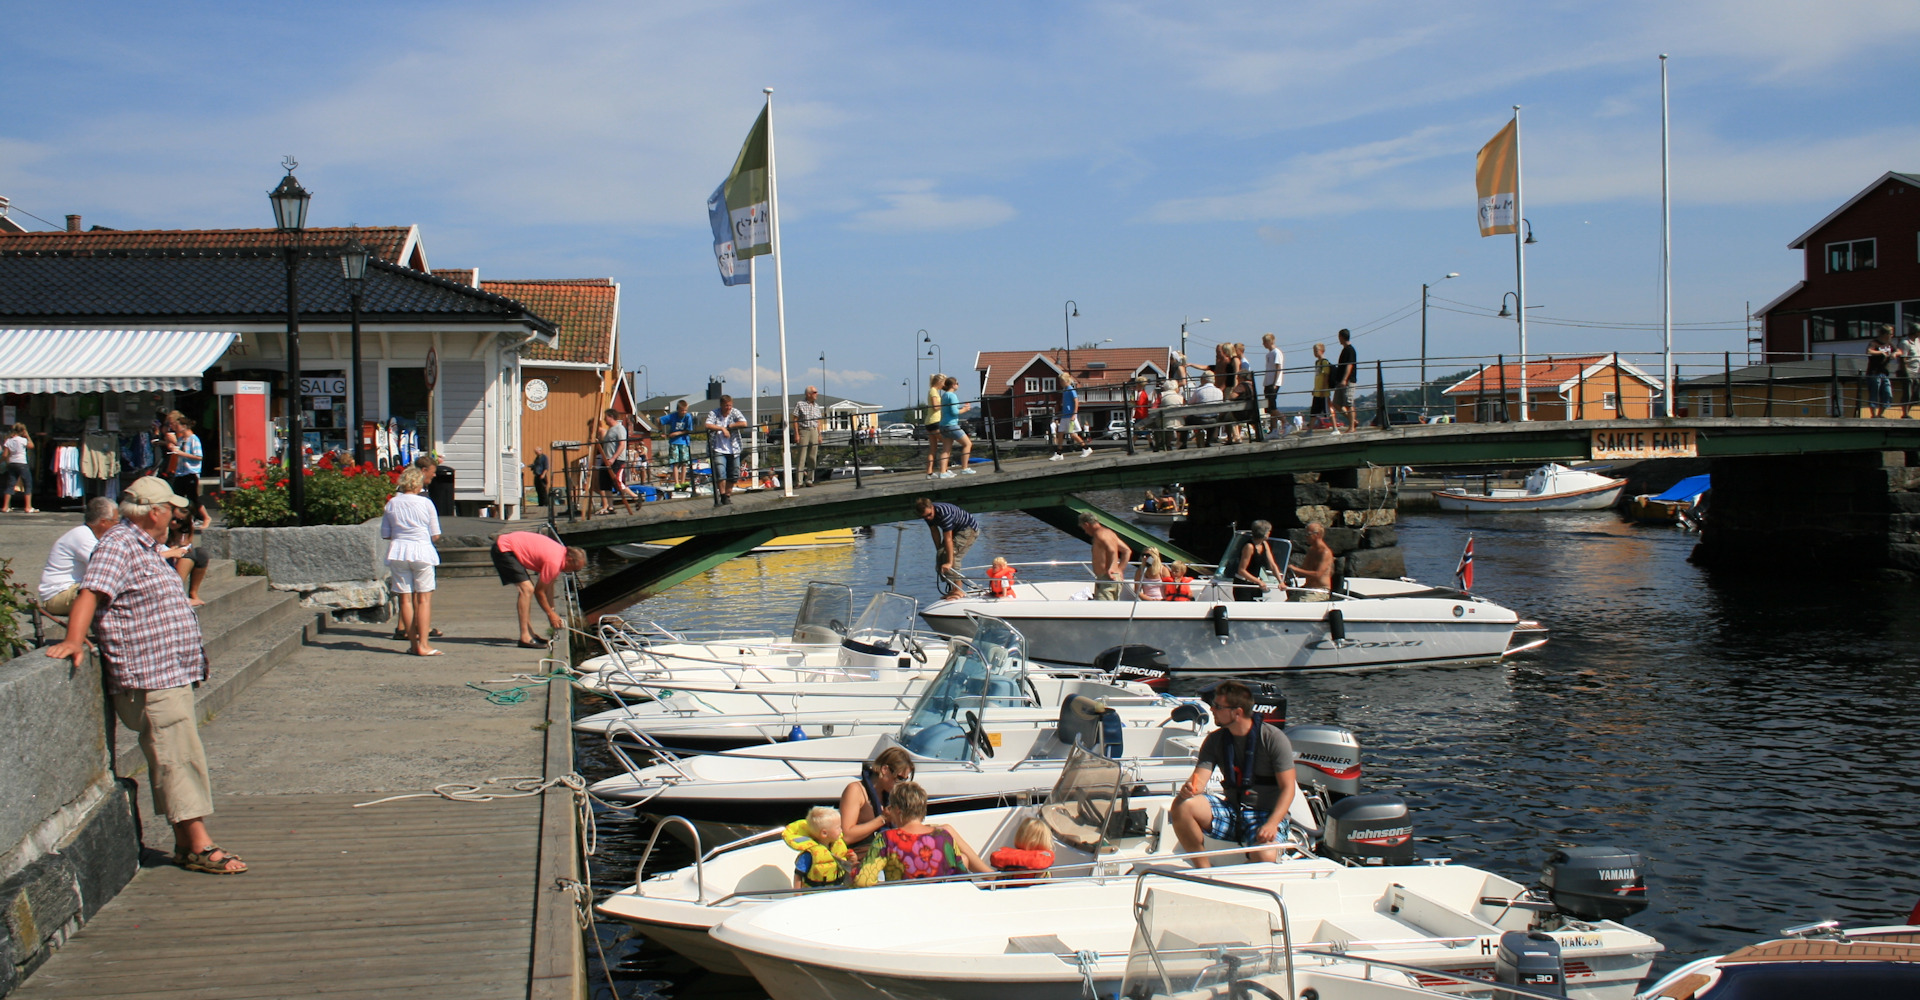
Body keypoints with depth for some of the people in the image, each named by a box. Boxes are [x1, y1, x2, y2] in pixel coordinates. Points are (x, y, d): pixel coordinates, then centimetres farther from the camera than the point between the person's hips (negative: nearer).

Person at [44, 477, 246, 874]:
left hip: (173, 675, 10)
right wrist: (74, 640, -35)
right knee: (178, 759, -10)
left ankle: (185, 842, 16)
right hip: (149, 680, -10)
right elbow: (90, 592, -24)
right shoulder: (117, 545, -12)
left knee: (182, 757, 11)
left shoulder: (146, 548, 19)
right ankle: (199, 845, -9)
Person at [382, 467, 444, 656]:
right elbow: (435, 535, -2)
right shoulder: (426, 503, -4)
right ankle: (423, 645, -4)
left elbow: (385, 534, 6)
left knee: (405, 598, 7)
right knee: (424, 598, 1)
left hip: (397, 552, 3)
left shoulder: (392, 503, 3)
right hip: (421, 551, -3)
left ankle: (414, 642, 9)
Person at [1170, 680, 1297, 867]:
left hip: (1267, 814, -5)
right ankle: (1204, 870, -11)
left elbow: (1288, 788, -12)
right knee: (1182, 805, -21)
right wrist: (1189, 789, -30)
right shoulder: (1215, 740, 4)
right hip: (1230, 811, 5)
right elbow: (1199, 778, -4)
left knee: (1265, 857, -37)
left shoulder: (1273, 738, -10)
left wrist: (1272, 824, -26)